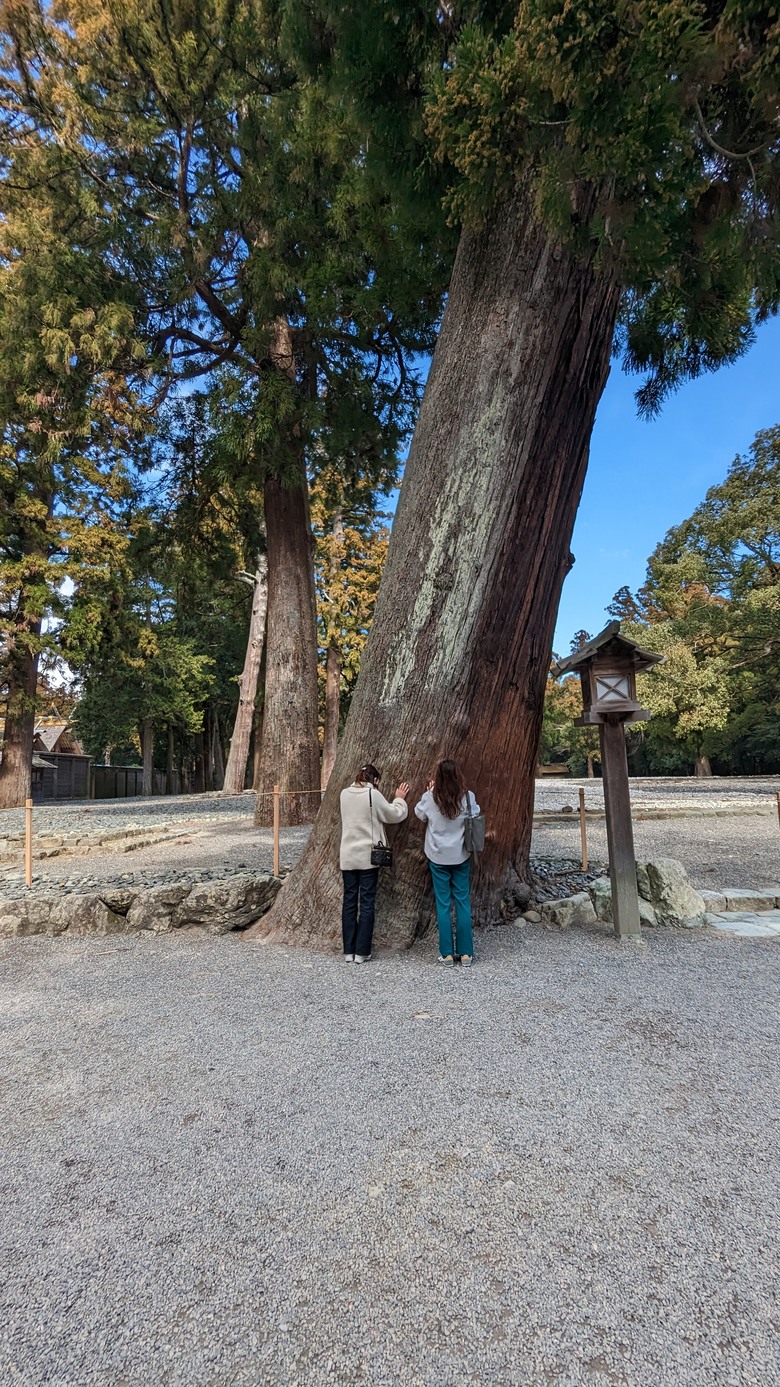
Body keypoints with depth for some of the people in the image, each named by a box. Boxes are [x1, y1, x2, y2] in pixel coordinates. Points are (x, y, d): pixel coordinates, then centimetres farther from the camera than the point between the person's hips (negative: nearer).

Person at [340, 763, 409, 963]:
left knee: (349, 901, 10)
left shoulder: (345, 794, 3)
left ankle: (349, 951, 14)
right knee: (367, 903, 3)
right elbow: (395, 815, -2)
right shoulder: (373, 794, -11)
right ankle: (362, 952, 6)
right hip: (367, 856, -4)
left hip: (347, 856, 5)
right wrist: (399, 799, 17)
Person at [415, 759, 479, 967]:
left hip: (438, 857, -1)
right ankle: (466, 953, 13)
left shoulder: (431, 798, -14)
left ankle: (447, 953, 11)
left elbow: (420, 814, 5)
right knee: (463, 902, 9)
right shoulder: (468, 797, -11)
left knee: (443, 904, 7)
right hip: (461, 856, 1)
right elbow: (476, 815, 8)